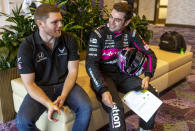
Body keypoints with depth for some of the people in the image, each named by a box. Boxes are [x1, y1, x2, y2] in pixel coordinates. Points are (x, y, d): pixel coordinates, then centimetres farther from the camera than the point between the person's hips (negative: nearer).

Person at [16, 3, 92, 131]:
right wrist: (49, 104, -26)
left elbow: (72, 71, -3)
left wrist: (63, 96, -19)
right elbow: (29, 83, -11)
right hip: (40, 88, -1)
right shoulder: (26, 47, -12)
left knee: (86, 108, -24)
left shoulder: (69, 40, -5)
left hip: (65, 84, 2)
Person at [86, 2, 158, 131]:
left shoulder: (130, 34, 0)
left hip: (123, 74, 5)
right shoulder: (98, 34, -14)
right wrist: (103, 90, -32)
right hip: (103, 75, -4)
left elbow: (150, 54, 4)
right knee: (116, 107, -32)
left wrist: (147, 76, -14)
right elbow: (91, 65, -19)